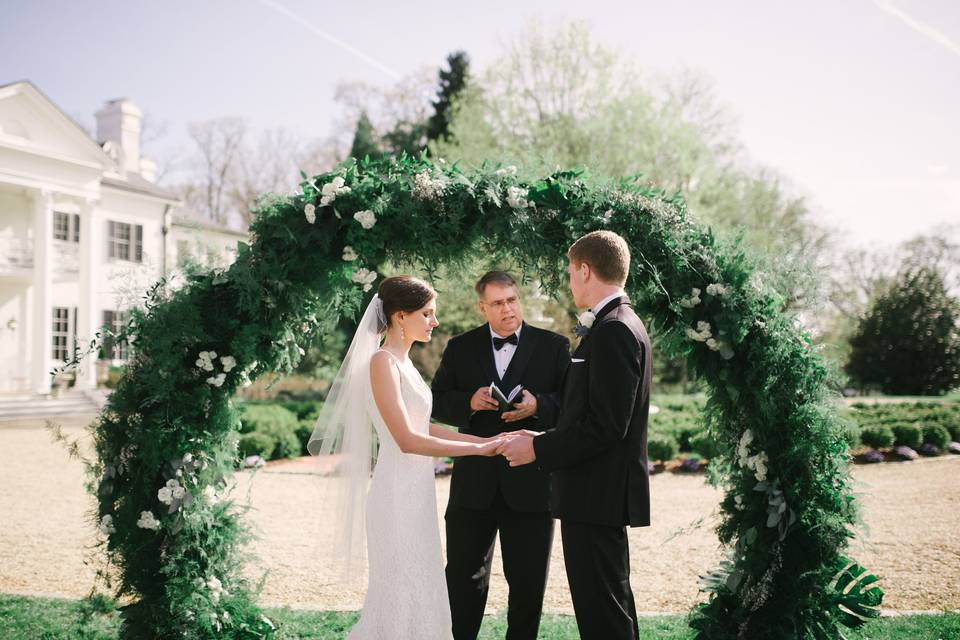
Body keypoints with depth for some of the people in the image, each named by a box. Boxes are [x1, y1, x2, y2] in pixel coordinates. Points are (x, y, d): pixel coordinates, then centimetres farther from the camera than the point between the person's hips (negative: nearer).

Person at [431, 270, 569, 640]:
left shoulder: (553, 347, 2)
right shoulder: (460, 348, 6)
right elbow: (437, 401, 4)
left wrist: (538, 406, -21)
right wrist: (470, 402, -15)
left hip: (530, 484, -1)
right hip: (474, 484, 1)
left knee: (528, 582, 10)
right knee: (463, 577, 13)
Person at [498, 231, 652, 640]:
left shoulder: (612, 331, -18)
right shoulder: (622, 325, 13)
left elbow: (605, 427, -23)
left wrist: (538, 449, -14)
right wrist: (546, 438, 12)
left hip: (596, 494, -10)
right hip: (604, 492, 10)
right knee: (613, 604, 20)